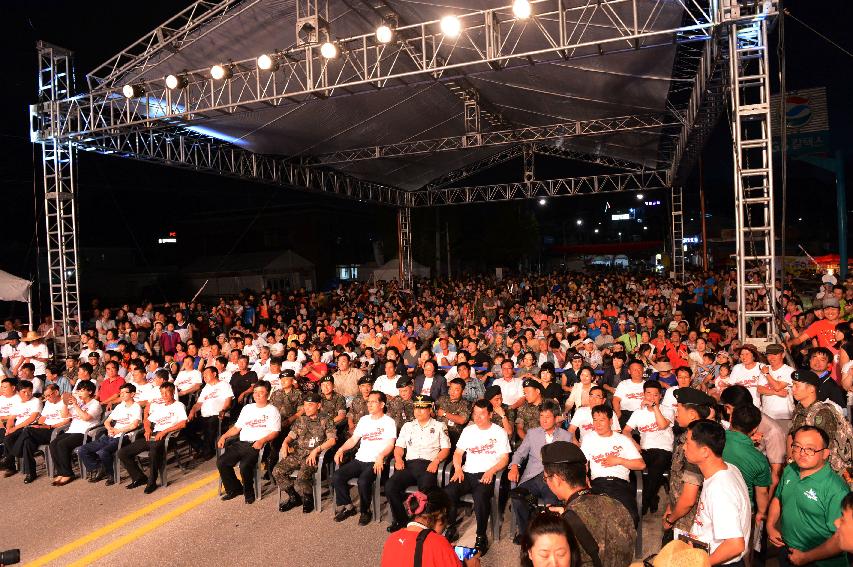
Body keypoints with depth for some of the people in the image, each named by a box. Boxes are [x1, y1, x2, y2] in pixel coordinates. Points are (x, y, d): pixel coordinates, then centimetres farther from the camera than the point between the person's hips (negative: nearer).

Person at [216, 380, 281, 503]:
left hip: (257, 445, -6)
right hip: (241, 443, 6)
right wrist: (224, 435, 8)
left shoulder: (272, 410, 4)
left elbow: (275, 432, -5)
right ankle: (234, 489, 7)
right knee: (221, 462, -11)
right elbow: (237, 427, 24)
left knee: (244, 465, -30)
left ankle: (249, 492, -4)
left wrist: (262, 441, -21)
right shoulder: (247, 408, 23)